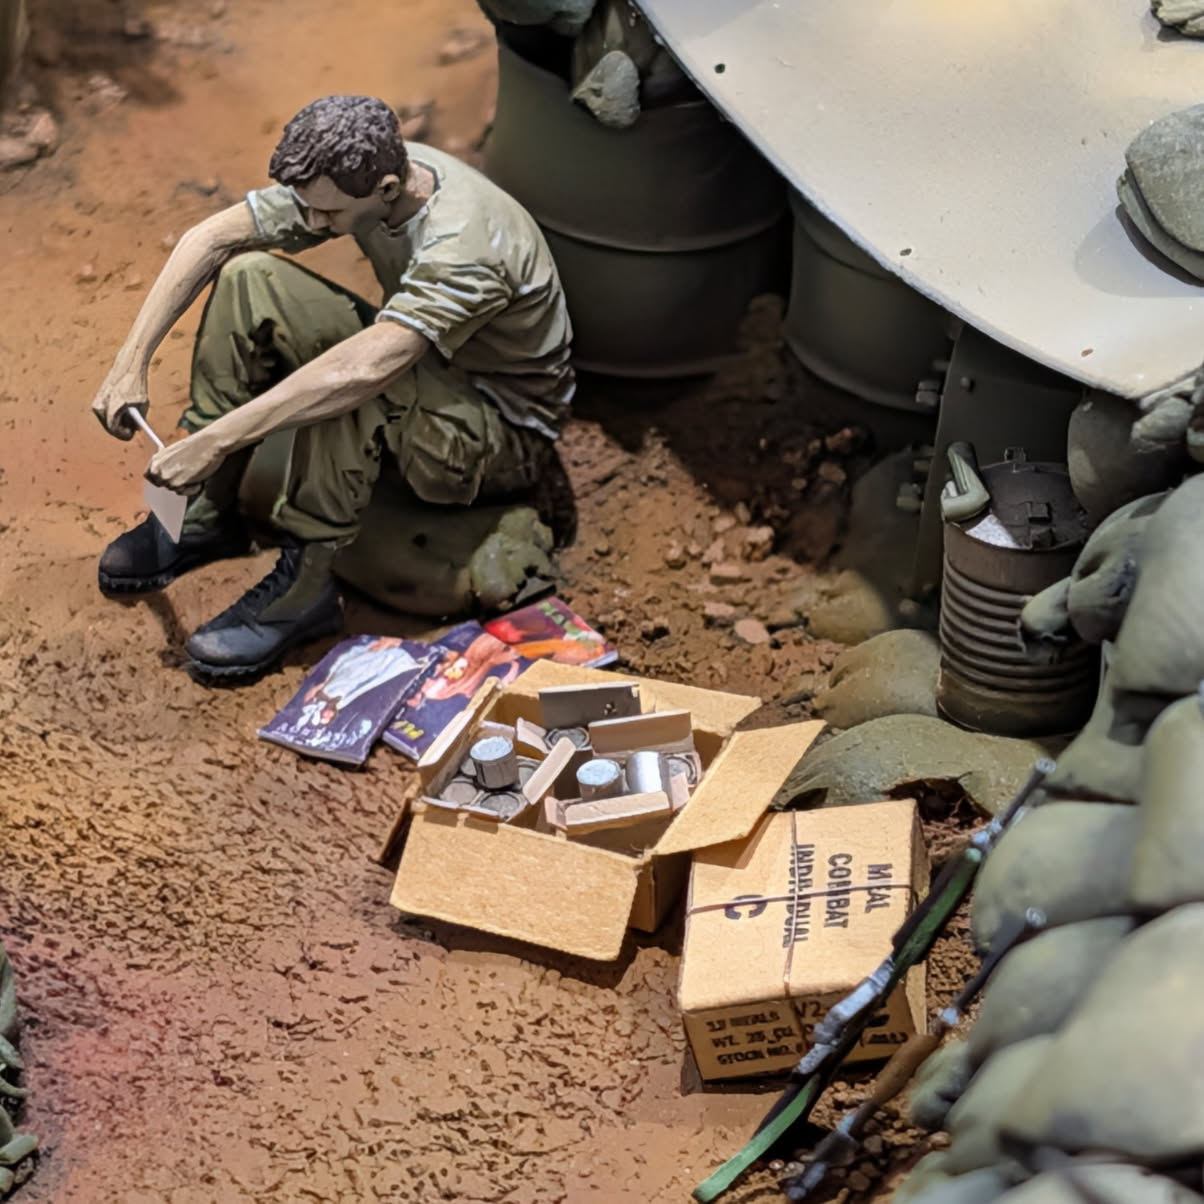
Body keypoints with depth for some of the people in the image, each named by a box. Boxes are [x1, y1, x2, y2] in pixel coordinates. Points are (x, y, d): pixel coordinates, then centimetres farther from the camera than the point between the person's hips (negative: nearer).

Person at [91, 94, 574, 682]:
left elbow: (362, 370, -47)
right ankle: (204, 515, -3)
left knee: (347, 382, -38)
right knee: (247, 278, -11)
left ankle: (305, 583, -22)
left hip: (507, 438, -7)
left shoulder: (465, 245, -36)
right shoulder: (350, 175, -13)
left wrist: (214, 442, -45)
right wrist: (131, 363, -18)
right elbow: (211, 237, -10)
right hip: (422, 369, 8)